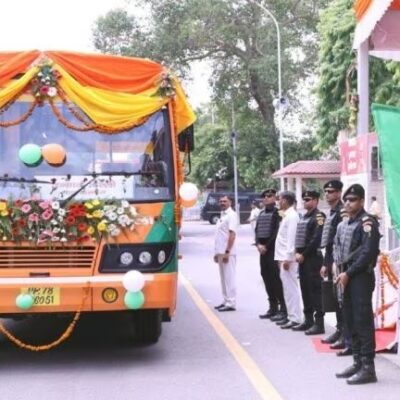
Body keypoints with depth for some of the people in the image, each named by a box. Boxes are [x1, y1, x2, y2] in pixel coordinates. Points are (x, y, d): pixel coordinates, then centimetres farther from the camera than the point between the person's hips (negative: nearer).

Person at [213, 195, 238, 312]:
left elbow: (232, 235, -18)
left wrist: (227, 252, -22)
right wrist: (217, 252, 19)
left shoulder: (231, 215, -11)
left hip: (227, 252, -9)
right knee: (224, 278, 12)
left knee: (229, 277, -6)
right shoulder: (222, 215, 16)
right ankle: (226, 301, 18)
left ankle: (231, 303, -4)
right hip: (220, 252, 9)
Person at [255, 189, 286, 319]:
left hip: (273, 249, -8)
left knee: (275, 278, -7)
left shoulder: (277, 212, -8)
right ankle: (273, 307, 18)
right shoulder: (261, 213, 16)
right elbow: (257, 230, 14)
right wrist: (258, 244, -2)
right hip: (263, 249, 8)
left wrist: (266, 246, -13)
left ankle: (282, 307, -1)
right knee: (266, 277, 10)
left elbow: (276, 231, -14)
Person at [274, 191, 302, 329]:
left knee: (291, 287, -6)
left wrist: (287, 258, -22)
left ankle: (295, 318, -3)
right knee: (287, 287, 13)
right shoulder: (287, 215, 15)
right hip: (283, 257, 10)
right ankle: (290, 315, 19)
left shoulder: (292, 216, -14)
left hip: (288, 258, -10)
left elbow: (291, 239, -20)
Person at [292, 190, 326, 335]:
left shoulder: (319, 216, -11)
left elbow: (316, 239, -18)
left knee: (315, 289, -7)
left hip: (313, 258, -9)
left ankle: (319, 323, -5)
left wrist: (304, 255, -15)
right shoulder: (304, 216, 17)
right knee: (305, 289, 13)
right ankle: (308, 320, 21)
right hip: (303, 258, 9)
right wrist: (297, 253, 3)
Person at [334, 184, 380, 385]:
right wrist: (341, 272, 5)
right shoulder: (345, 224, 16)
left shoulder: (367, 222, -11)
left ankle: (368, 367, -4)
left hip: (362, 278, -9)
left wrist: (348, 273, -16)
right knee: (351, 321, 12)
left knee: (363, 321, -7)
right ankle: (358, 363, 21)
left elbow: (368, 253, -18)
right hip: (347, 277, 9)